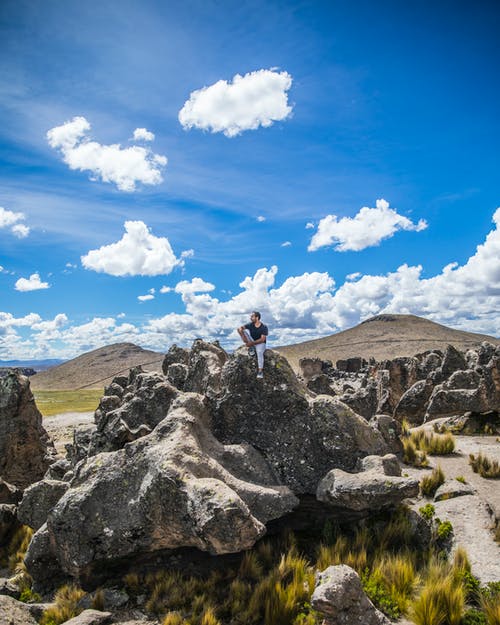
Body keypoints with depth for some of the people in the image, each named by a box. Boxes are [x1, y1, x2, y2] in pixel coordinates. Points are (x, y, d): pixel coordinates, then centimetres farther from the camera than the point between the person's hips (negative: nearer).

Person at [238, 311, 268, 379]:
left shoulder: (264, 327, -13)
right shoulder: (250, 325, -2)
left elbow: (262, 339, -21)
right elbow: (240, 328, -12)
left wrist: (252, 343, -30)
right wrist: (243, 336, -32)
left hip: (260, 344, -4)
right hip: (251, 343, 4)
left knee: (259, 352, -39)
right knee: (245, 330, -18)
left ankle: (260, 371, -35)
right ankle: (251, 348, -16)